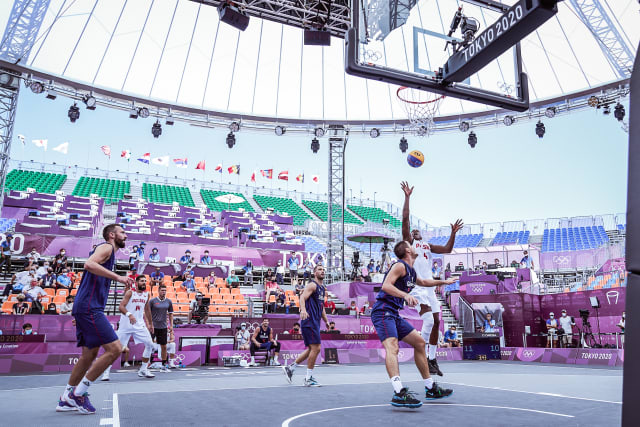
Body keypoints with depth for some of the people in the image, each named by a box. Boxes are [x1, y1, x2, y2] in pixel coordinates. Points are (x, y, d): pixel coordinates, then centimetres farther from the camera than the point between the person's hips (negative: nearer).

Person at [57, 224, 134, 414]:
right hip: (89, 308, -11)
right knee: (114, 348, -13)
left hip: (86, 308, 11)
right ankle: (78, 393, -4)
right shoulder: (106, 247, -6)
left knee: (89, 355, 15)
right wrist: (118, 277, -26)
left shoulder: (108, 251, 24)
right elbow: (89, 264, -24)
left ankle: (66, 400, 23)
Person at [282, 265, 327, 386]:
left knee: (311, 349, 13)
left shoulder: (323, 288, 20)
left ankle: (290, 368, 23)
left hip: (315, 321, 10)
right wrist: (303, 310, -41)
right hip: (309, 321, -10)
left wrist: (326, 321, 27)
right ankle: (308, 379, 2)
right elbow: (302, 297, -23)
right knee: (316, 348, -9)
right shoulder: (312, 285, -8)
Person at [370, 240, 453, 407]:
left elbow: (423, 282, 42)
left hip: (393, 314, 10)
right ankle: (399, 393, -42)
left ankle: (430, 388, 22)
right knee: (392, 347, -28)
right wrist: (406, 295, -34)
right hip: (382, 311, -10)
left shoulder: (411, 272, 21)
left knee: (420, 342, 13)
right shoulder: (400, 266, -7)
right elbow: (386, 285, -21)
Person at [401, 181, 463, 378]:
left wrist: (453, 233, 11)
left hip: (429, 286, 7)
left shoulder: (428, 246, 26)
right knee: (428, 319, -20)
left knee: (436, 322, 5)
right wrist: (407, 197, -6)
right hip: (416, 286, -7)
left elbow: (447, 249, 22)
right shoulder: (408, 241, 7)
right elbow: (405, 219, -4)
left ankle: (432, 359, 15)